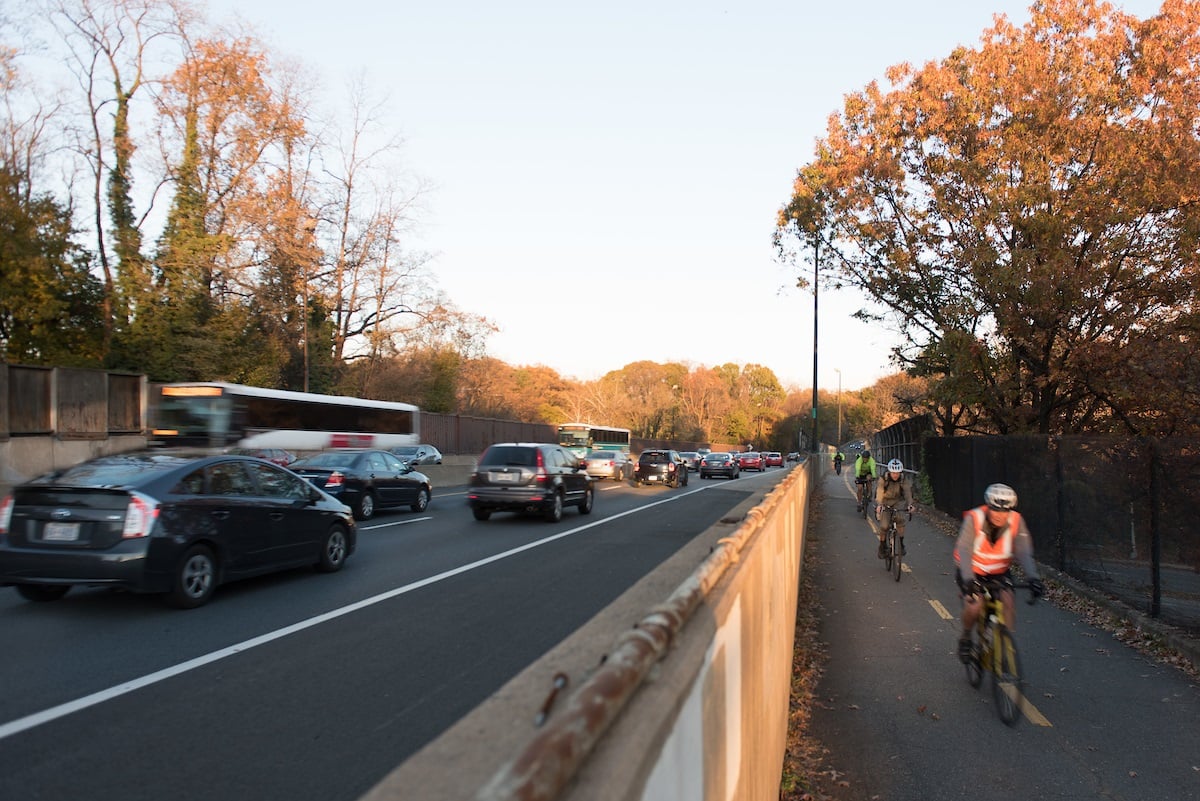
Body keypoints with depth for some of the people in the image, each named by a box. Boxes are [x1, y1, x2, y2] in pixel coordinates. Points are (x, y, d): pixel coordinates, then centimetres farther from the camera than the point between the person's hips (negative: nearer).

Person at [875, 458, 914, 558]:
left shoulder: (904, 479, -17)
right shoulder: (883, 479, -22)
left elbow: (907, 492, -29)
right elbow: (879, 493, -35)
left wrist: (909, 504, -48)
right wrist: (879, 505, -53)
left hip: (898, 502, 1)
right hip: (885, 502, -1)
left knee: (900, 519, -28)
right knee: (884, 525, -16)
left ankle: (901, 544, -13)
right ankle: (882, 546, 7)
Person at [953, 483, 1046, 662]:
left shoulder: (1016, 521, -20)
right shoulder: (974, 518, -28)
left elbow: (1024, 552, -26)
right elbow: (964, 550, -36)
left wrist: (1033, 577, -44)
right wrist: (968, 579, -50)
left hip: (1000, 570, 3)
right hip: (972, 569, -2)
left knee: (1007, 601, -20)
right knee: (975, 604, -23)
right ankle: (965, 637, 6)